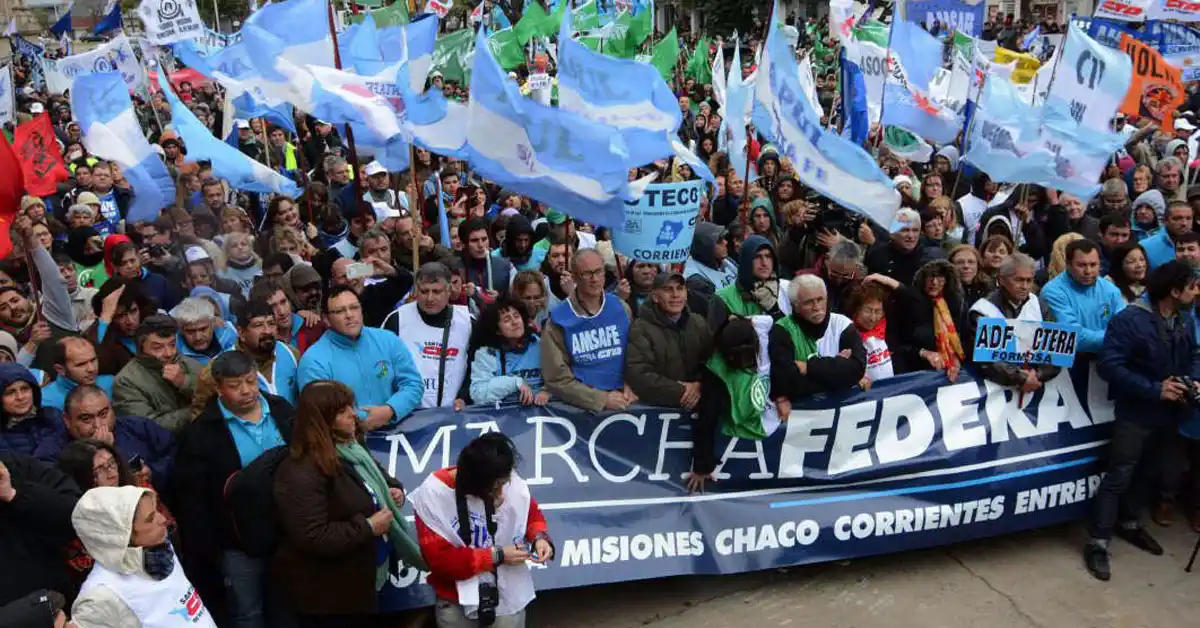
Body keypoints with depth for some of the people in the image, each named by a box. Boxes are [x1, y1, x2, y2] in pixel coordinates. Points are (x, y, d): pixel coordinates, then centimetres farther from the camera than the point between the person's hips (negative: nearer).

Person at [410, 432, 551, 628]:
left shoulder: (510, 482, -14)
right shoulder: (432, 495, -21)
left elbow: (532, 514, 6)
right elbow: (438, 557, -20)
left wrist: (540, 537, -15)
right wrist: (496, 556, -21)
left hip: (509, 595, 2)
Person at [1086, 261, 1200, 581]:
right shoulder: (1130, 320, -21)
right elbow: (1109, 365, -25)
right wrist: (1154, 389, -26)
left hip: (1169, 413, 7)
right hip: (1136, 413, -7)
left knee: (1148, 471, 20)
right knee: (1119, 476, -4)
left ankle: (1128, 522, 39)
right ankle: (1097, 542, 2)